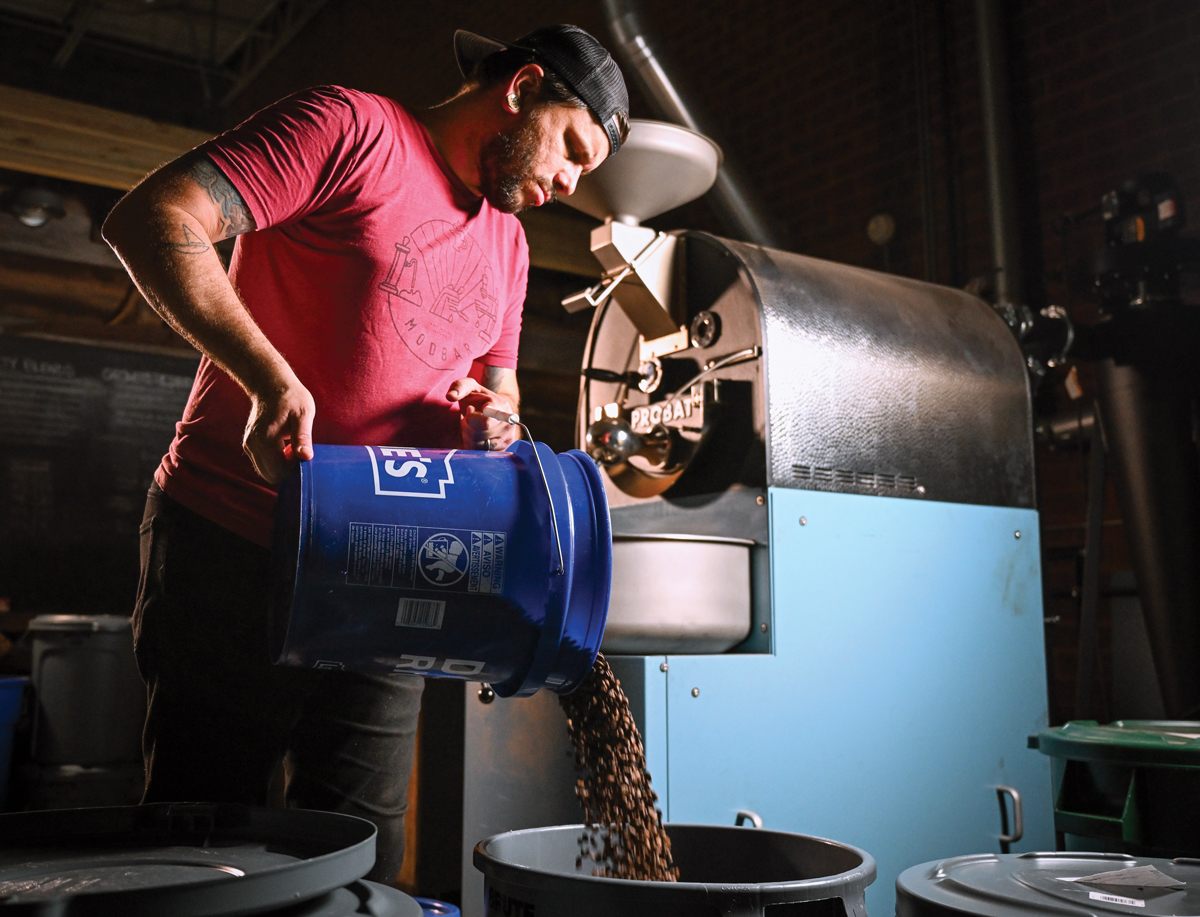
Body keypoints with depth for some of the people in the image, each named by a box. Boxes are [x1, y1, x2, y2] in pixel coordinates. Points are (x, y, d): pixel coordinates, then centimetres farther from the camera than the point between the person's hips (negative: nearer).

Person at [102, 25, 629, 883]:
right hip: (231, 553, -6)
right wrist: (270, 375, -28)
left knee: (362, 859, 10)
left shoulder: (507, 245, 17)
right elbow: (151, 218, -17)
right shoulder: (353, 129, -7)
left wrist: (494, 414, 3)